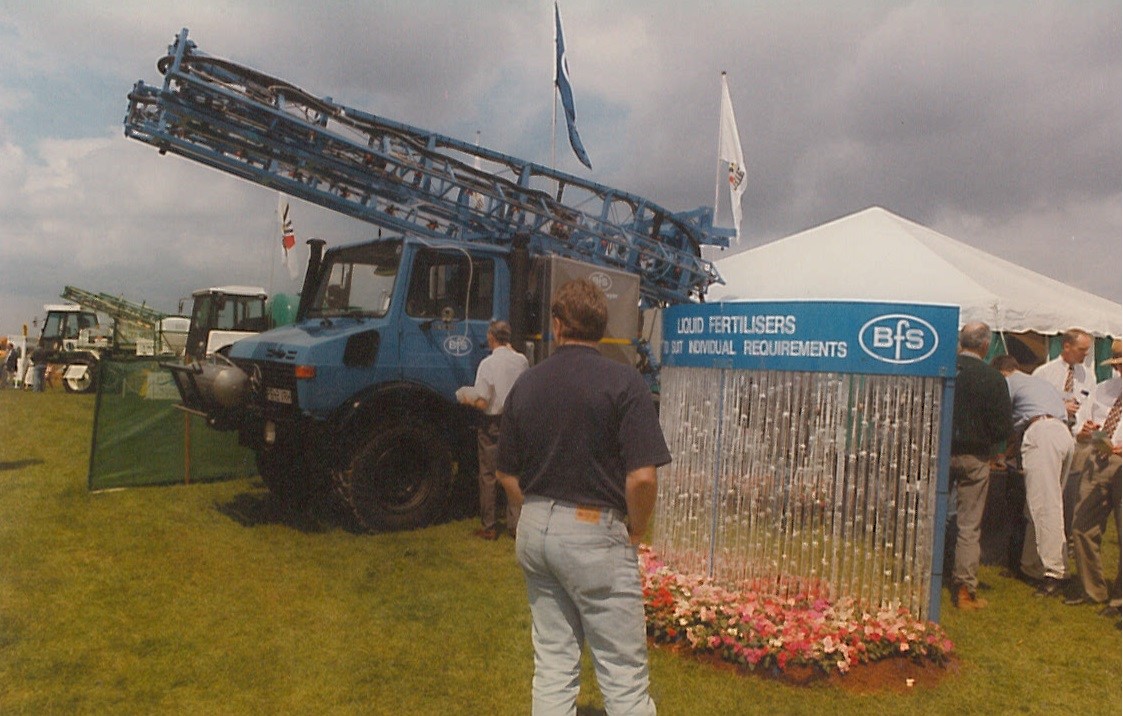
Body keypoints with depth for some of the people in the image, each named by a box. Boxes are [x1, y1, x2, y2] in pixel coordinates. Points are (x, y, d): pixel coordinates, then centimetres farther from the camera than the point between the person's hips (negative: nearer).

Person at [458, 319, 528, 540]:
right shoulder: (521, 360, -2)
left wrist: (467, 399, 2)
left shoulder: (488, 363, -16)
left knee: (488, 476, 7)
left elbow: (482, 403, -19)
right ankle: (515, 524, 15)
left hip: (492, 424, -4)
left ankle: (488, 527, 14)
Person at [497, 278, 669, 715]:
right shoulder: (623, 382, -11)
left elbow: (508, 475, 9)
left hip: (533, 531, 6)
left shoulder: (526, 384, 5)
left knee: (552, 663, 15)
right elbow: (642, 477, -17)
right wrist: (635, 531, -1)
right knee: (623, 672, 4)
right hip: (594, 532, -5)